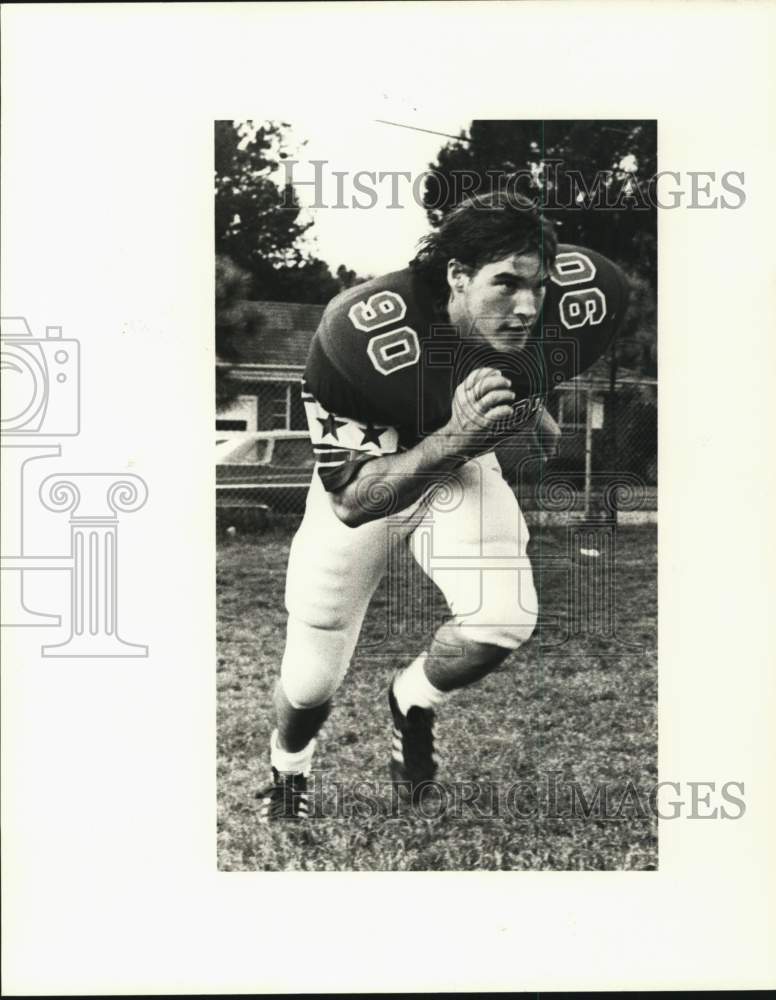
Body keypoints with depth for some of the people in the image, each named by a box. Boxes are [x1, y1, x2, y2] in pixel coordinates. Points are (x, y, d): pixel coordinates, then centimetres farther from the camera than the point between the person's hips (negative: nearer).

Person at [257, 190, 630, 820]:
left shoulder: (572, 308, -28)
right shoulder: (360, 333, -39)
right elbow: (351, 503, -35)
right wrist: (452, 437, -48)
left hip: (462, 470, 3)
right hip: (363, 479, -2)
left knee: (506, 619, -24)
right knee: (312, 683, 2)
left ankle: (413, 703, 11)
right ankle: (288, 767, 41)